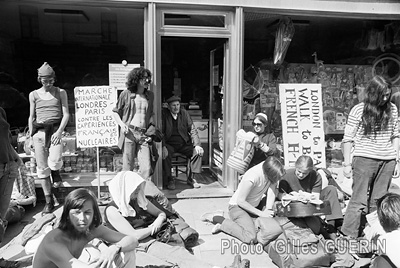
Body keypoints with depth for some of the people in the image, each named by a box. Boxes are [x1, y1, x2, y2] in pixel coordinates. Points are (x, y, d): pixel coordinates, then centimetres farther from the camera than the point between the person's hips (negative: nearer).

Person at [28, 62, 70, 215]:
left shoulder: (60, 92, 6)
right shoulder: (34, 95, 10)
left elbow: (66, 114, 1)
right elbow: (31, 117, 14)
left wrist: (59, 131, -12)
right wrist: (31, 137, 8)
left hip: (55, 130, -2)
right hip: (39, 132, 2)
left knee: (55, 161, -24)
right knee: (42, 167, 1)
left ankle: (56, 172, 15)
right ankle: (49, 201, 11)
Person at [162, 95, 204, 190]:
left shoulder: (184, 113, 3)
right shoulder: (164, 114, -5)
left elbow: (193, 130, 3)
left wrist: (197, 145, -11)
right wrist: (163, 147, -27)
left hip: (184, 143, 3)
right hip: (169, 144, -3)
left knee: (198, 151, -18)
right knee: (165, 154, -32)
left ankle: (191, 178, -3)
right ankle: (169, 180, -11)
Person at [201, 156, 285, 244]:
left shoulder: (271, 167, -14)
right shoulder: (252, 178, -32)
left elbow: (272, 189, -10)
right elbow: (240, 201, -23)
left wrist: (268, 209, -21)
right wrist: (261, 213, -18)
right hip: (238, 206, -8)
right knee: (251, 238, -25)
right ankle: (219, 219, -6)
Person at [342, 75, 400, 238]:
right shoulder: (358, 110, -6)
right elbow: (348, 139, -4)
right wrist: (347, 164, -6)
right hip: (365, 159, -4)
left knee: (378, 201, 10)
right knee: (359, 200, -2)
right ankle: (349, 236, 5)